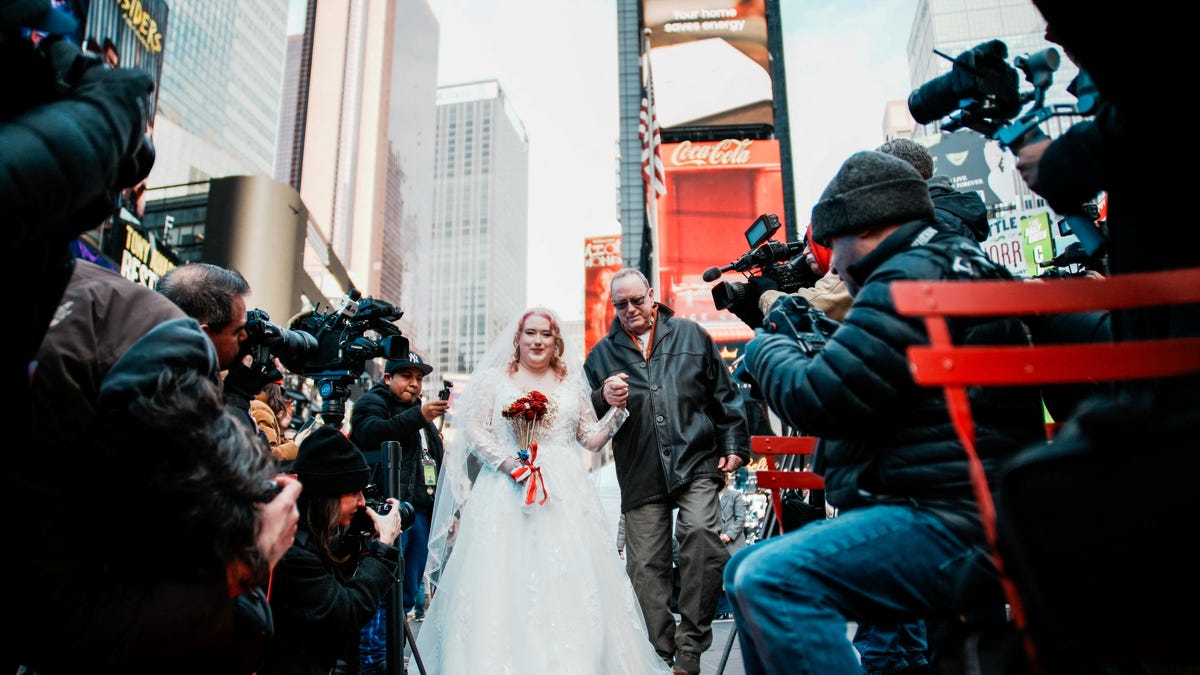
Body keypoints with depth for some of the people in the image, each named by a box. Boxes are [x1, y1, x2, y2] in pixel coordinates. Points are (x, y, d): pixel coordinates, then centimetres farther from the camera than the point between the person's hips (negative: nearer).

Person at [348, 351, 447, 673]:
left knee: (408, 595, 11)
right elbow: (370, 433, -21)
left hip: (422, 512, 8)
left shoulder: (420, 410, 27)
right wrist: (418, 416, -28)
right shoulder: (372, 402, 2)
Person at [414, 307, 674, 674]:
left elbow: (591, 439, 14)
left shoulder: (572, 383, 16)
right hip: (505, 492, -1)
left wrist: (617, 408, 1)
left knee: (567, 580, -4)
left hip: (564, 494, 2)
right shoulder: (494, 379, 10)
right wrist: (509, 463, -11)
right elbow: (474, 430, 1)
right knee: (504, 578, -5)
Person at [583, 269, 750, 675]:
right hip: (640, 475, 2)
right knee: (645, 567, 3)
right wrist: (604, 399, -12)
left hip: (697, 463, -2)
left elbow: (724, 393, 12)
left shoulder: (690, 335, 11)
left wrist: (734, 445, 6)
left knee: (701, 533, -23)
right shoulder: (603, 353, 12)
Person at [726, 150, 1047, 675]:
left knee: (771, 579, -29)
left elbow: (819, 399, -17)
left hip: (953, 528, -11)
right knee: (745, 573, 12)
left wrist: (767, 346, 2)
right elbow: (855, 388, 30)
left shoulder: (916, 274, -13)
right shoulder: (954, 262, 22)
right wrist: (797, 341, 21)